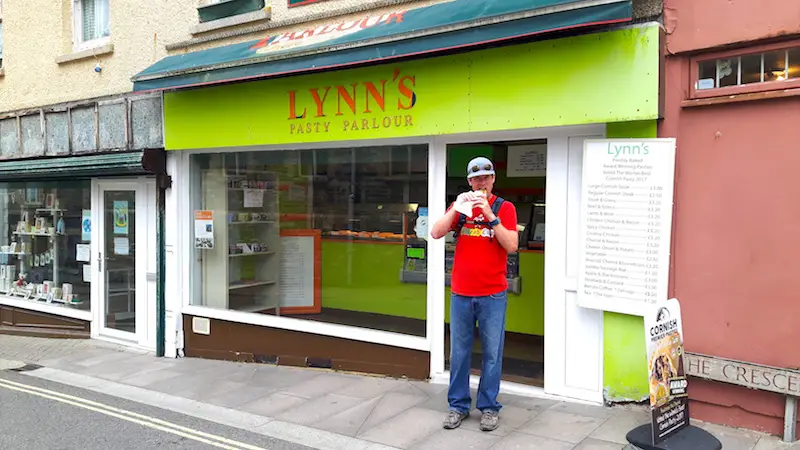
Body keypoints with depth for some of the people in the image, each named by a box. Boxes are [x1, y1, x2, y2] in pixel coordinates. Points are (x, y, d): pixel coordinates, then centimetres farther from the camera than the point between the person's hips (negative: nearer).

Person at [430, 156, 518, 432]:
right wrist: (457, 207, -14)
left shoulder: (504, 207, -1)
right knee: (459, 352, 9)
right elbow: (436, 233, -4)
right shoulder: (460, 206, 8)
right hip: (460, 293, 3)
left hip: (493, 294, -2)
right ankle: (458, 405, 20)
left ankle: (489, 407, 17)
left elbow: (512, 246, -12)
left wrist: (490, 214, -19)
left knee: (492, 353, 5)